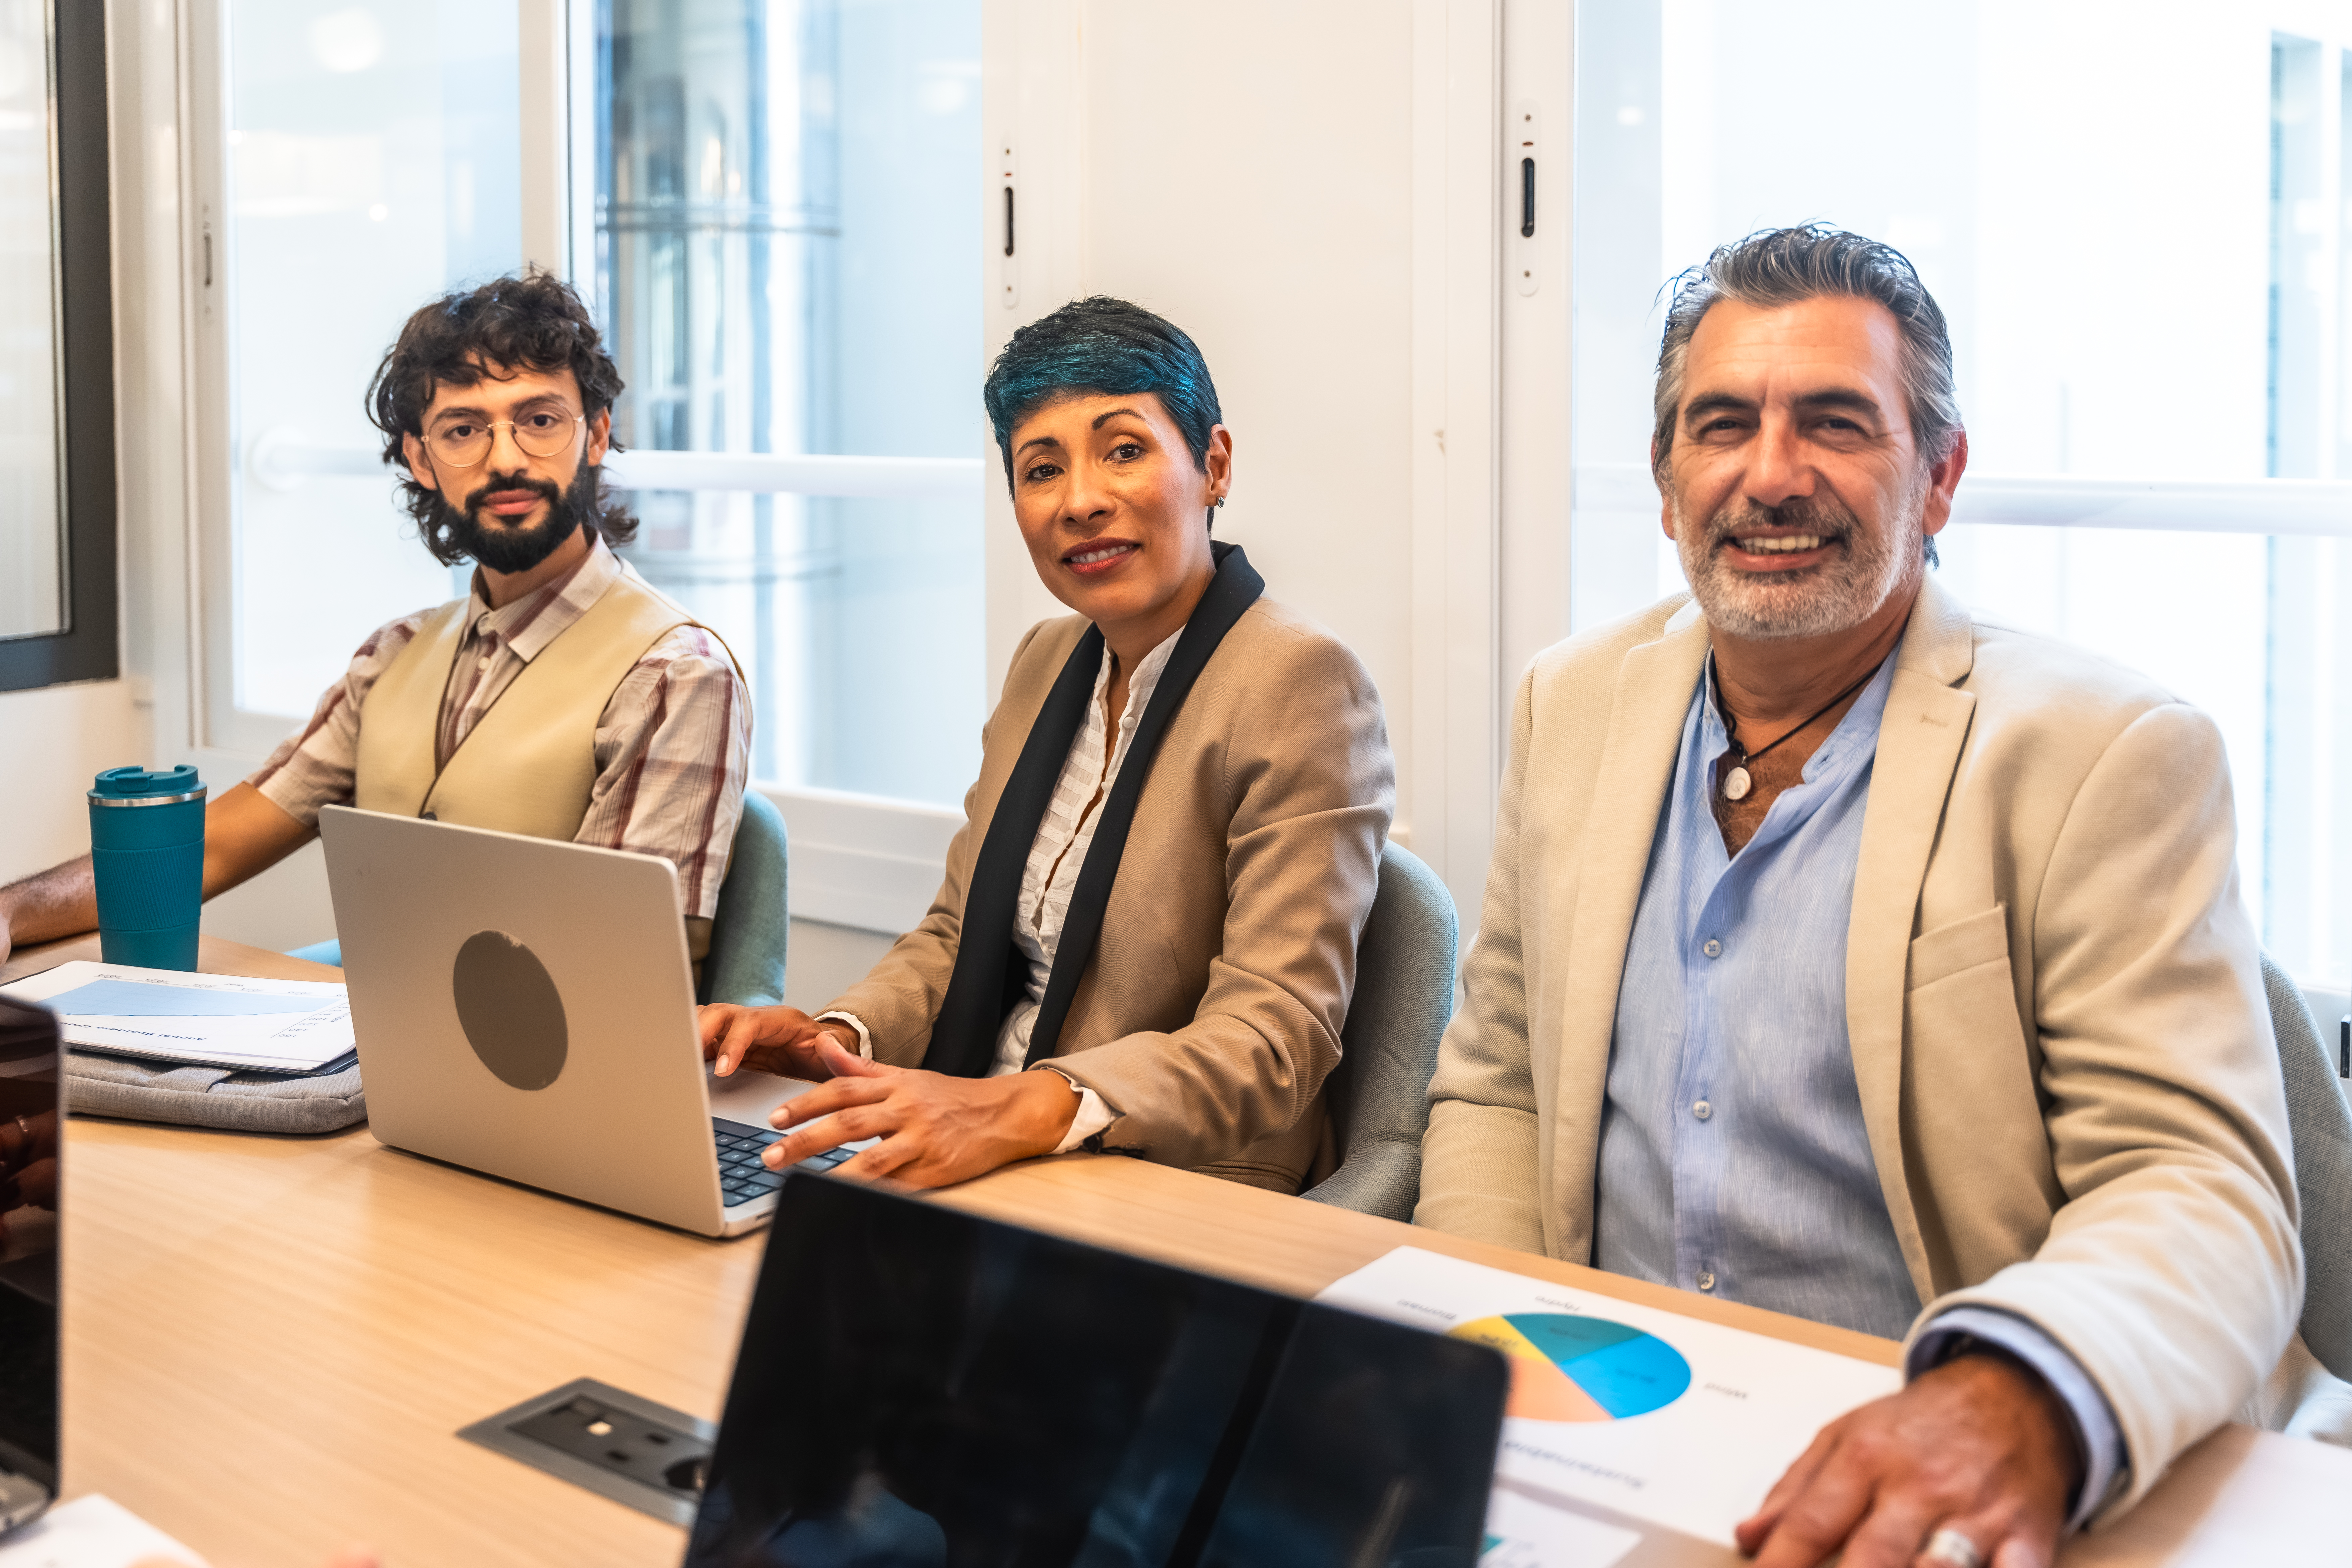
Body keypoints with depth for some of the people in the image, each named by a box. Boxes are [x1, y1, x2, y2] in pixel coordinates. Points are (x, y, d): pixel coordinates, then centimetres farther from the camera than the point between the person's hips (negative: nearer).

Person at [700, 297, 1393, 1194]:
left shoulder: (1299, 682, -12)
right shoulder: (1044, 663, 13)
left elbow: (1273, 1036, -19)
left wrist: (1018, 1111, -34)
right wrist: (838, 1036, -5)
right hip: (985, 1178, 6)